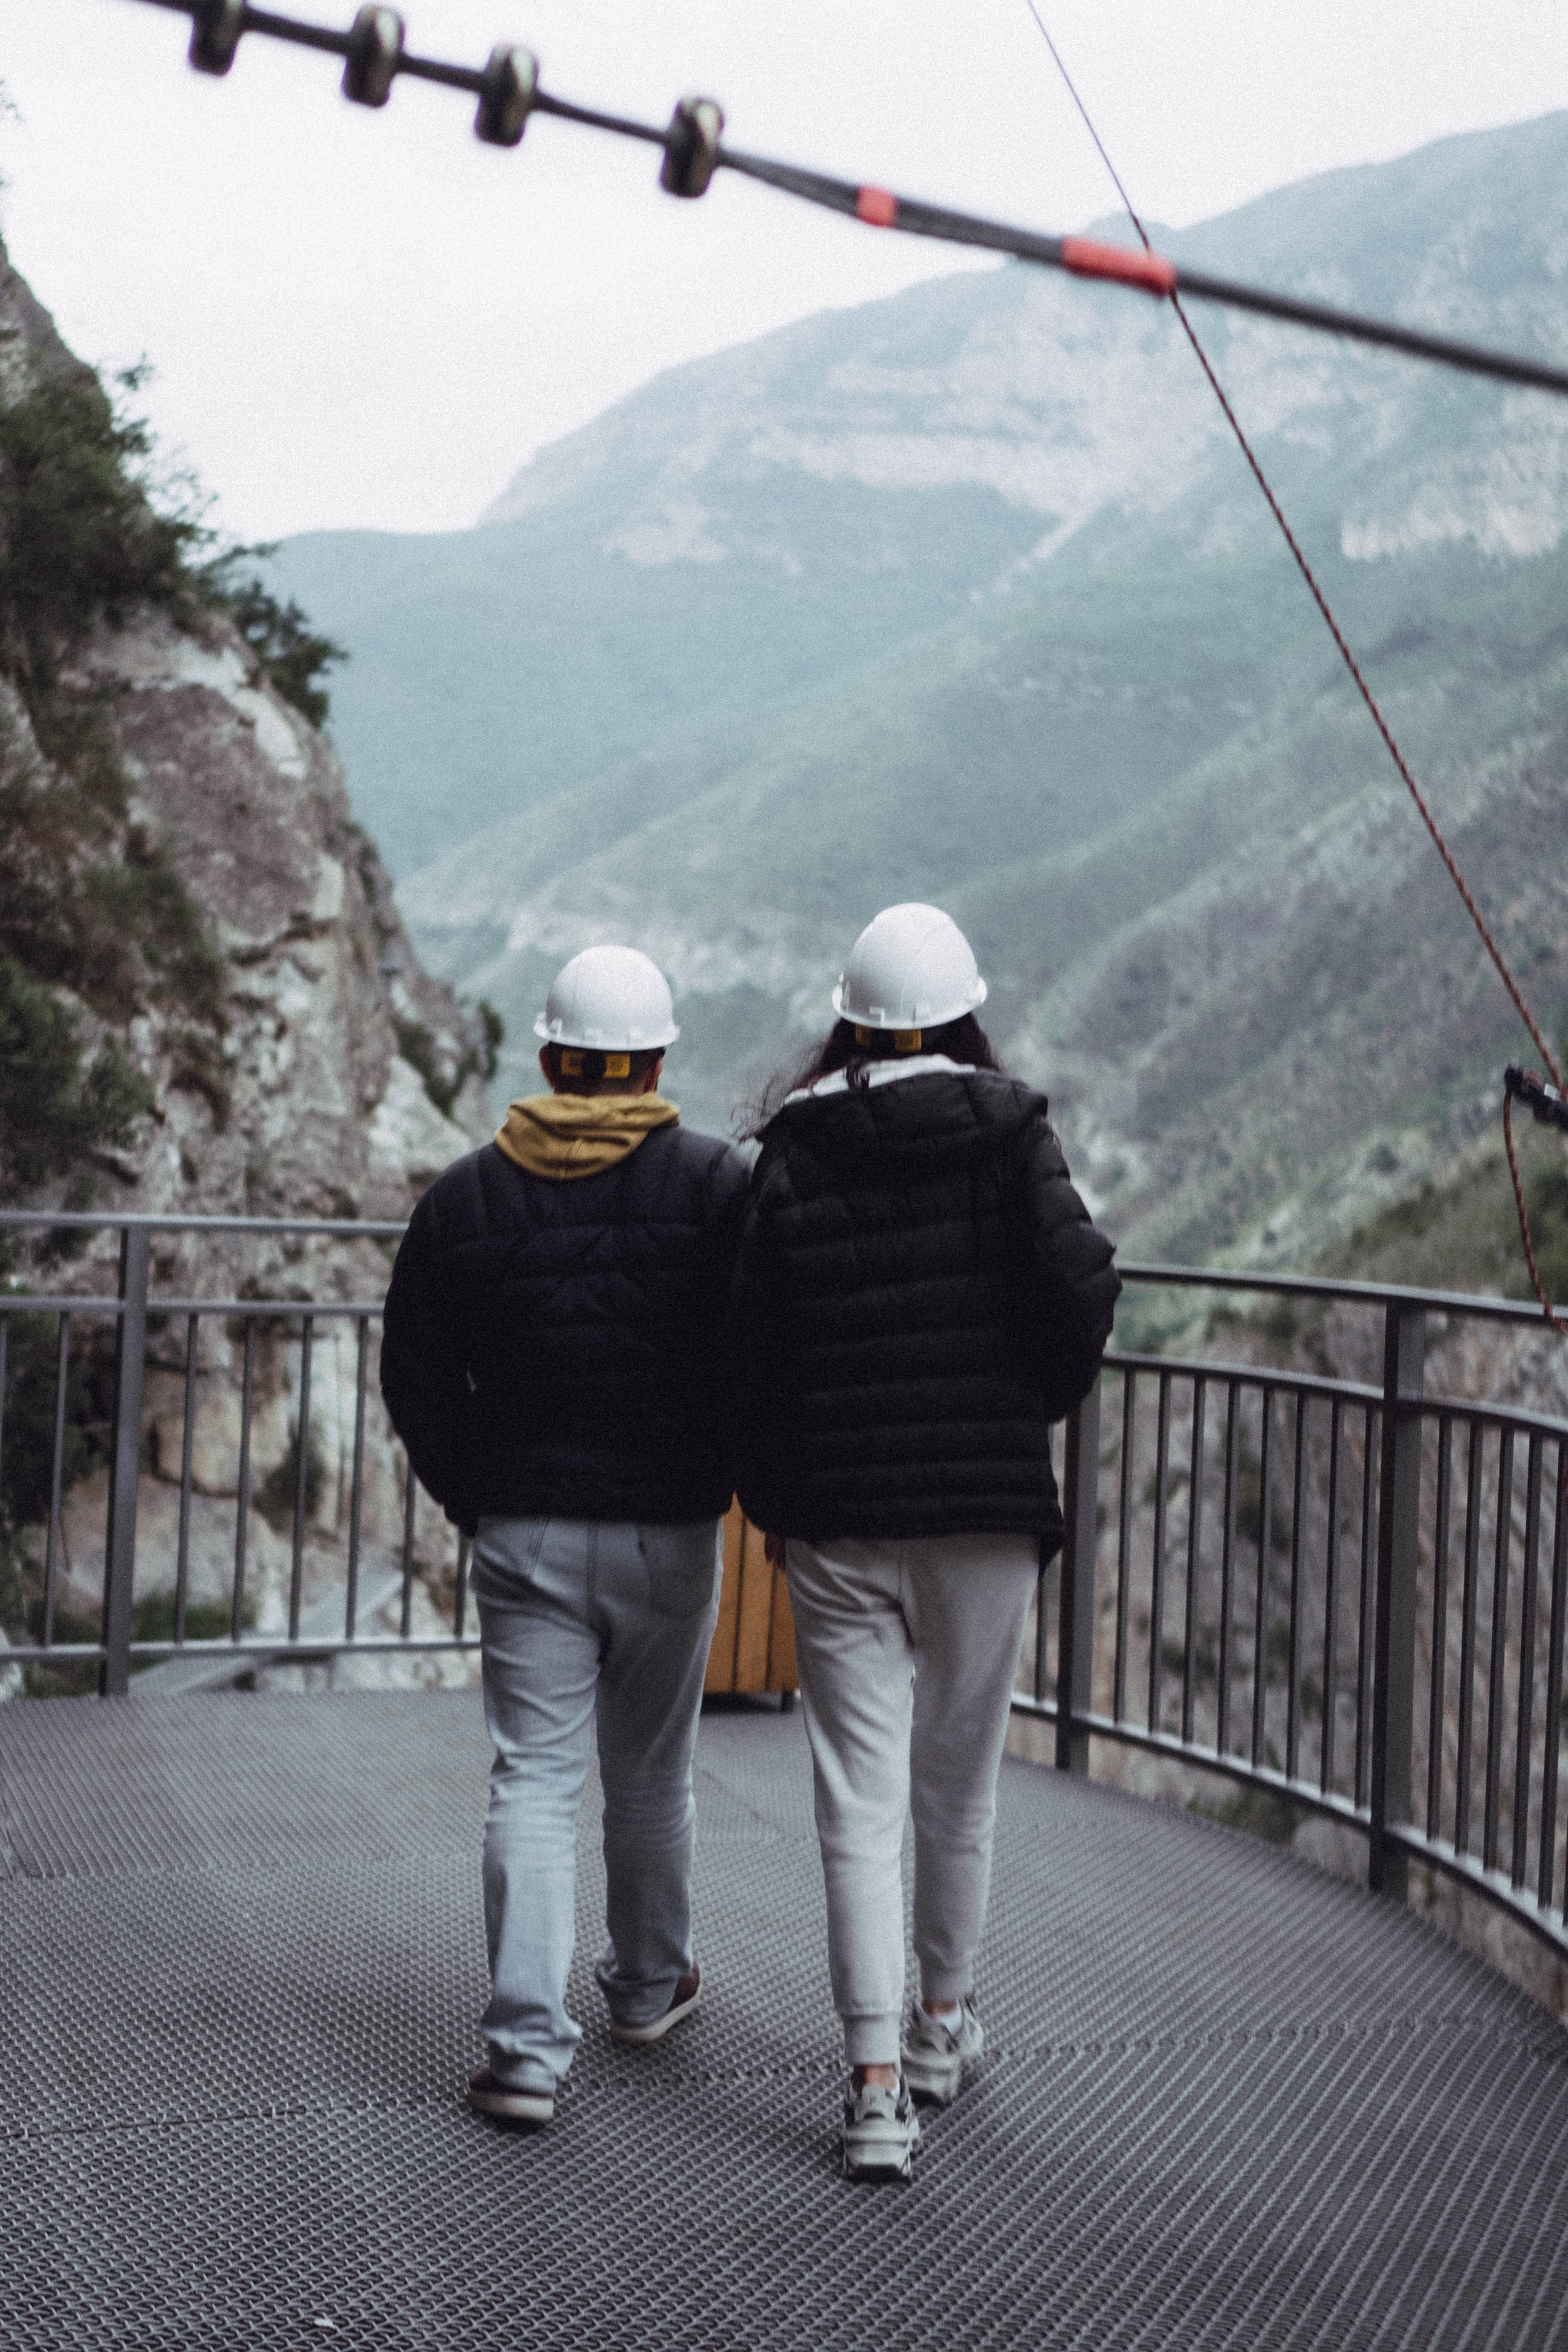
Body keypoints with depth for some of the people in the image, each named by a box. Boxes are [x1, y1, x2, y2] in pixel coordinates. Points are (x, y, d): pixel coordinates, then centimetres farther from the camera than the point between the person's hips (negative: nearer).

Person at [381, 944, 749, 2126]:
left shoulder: (466, 1194, 2)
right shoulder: (716, 1181, -4)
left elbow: (413, 1374, 3)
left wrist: (473, 1498, 12)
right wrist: (718, 1479, 6)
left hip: (523, 1535, 1)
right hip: (668, 1537, 0)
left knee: (534, 1782, 1)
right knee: (651, 1774, 16)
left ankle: (528, 2044, -7)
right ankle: (650, 1984, 35)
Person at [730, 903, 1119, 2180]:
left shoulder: (789, 1154, 0)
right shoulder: (1010, 1132, -3)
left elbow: (749, 1341, -1)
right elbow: (1081, 1286, -14)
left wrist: (769, 1498, 11)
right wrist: (1042, 1401, 7)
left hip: (837, 1519, 0)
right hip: (987, 1507, 0)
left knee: (861, 1804, 2)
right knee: (960, 1784, 17)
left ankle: (878, 2084, -3)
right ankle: (945, 2016, 34)